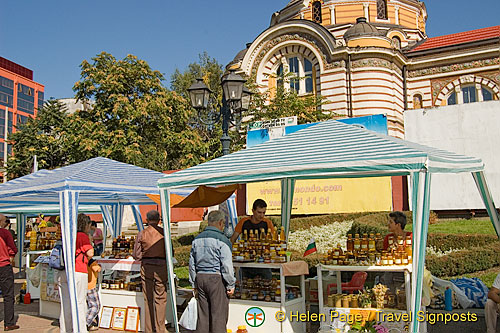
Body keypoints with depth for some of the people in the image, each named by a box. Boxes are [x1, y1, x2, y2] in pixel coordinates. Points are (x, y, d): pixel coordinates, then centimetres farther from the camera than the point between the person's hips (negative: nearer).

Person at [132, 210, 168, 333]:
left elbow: (136, 255, 1)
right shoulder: (164, 232, -2)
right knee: (161, 299, 6)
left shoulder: (141, 234, 0)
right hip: (161, 267, -1)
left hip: (146, 267, 1)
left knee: (148, 299, 10)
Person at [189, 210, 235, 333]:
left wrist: (194, 284, 21)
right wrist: (231, 285, -5)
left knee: (203, 314, 13)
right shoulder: (221, 240, -11)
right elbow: (227, 265, -13)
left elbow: (192, 264, 15)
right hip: (216, 278, -6)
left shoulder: (197, 239, 10)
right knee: (219, 314, 0)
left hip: (200, 278, 6)